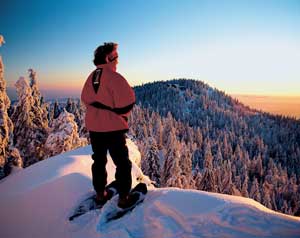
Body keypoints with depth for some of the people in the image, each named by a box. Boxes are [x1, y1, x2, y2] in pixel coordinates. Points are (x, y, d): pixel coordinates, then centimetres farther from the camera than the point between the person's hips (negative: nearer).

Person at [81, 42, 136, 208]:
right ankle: (123, 197, 13)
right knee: (123, 163, 6)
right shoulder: (114, 77, -17)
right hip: (113, 128, -7)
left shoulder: (91, 77, 7)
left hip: (93, 127, 7)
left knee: (99, 160, 19)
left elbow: (85, 99, 14)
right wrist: (122, 114, -1)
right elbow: (127, 102, -21)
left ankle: (100, 194, 31)